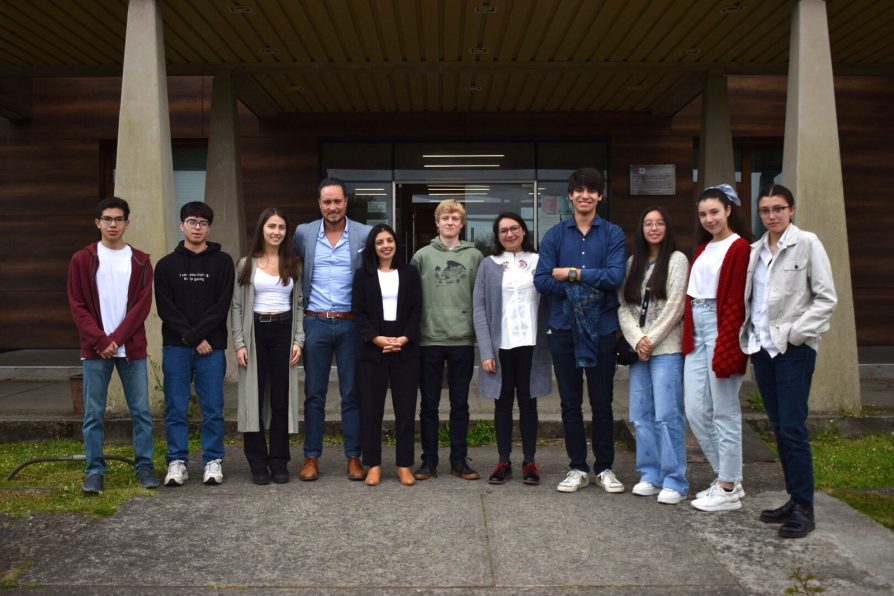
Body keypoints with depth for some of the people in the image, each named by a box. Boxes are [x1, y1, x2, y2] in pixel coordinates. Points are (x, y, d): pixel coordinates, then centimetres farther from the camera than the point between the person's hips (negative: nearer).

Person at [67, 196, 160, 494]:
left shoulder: (140, 261, 5)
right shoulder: (82, 260, 4)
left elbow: (142, 305, -2)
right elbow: (77, 306, -1)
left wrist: (116, 339, -11)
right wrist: (100, 341, -11)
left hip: (132, 348, 1)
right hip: (94, 349, 0)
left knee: (141, 410, 4)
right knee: (93, 413, 4)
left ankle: (145, 466, 15)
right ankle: (95, 471, 13)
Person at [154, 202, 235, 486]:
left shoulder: (222, 262, 5)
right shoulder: (167, 265, 9)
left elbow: (222, 306, -3)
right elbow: (165, 308, 1)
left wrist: (195, 335, -11)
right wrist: (191, 338, -9)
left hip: (211, 346, -1)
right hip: (176, 347, 1)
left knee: (213, 408, 2)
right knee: (176, 408, 4)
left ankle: (213, 461, 12)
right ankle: (177, 462, 12)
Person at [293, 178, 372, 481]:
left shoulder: (365, 234, 0)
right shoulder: (304, 233, 4)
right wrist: (300, 302, 7)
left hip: (350, 323, -1)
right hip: (315, 322, 1)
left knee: (352, 394, 5)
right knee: (314, 394, 7)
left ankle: (354, 457, 14)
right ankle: (311, 457, 16)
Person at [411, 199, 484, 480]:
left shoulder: (475, 256, 6)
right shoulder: (422, 256, 4)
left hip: (463, 340, 1)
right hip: (430, 340, 0)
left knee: (460, 404, 8)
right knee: (429, 404, 7)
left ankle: (459, 460, 17)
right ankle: (429, 460, 16)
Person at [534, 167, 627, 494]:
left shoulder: (613, 234, 1)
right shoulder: (555, 235, 5)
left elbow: (616, 276, -14)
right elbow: (541, 280, -7)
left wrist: (573, 274, -12)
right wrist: (590, 287, -15)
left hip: (602, 328, -1)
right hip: (564, 328, 2)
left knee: (602, 403, 7)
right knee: (570, 403, 9)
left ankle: (605, 468, 21)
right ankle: (578, 468, 21)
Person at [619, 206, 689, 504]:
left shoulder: (677, 260, -1)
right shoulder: (633, 262, 14)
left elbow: (675, 307, -8)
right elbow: (624, 306, 8)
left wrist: (651, 340, -8)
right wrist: (637, 340, -5)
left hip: (666, 348, -5)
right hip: (638, 349, 5)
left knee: (667, 415, -6)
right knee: (641, 415, 7)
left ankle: (674, 482, 1)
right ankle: (650, 476, 17)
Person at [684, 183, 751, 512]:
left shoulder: (739, 248, -7)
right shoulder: (703, 248, 17)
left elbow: (735, 301, -13)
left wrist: (725, 349, -17)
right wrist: (689, 337, 9)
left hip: (721, 329, -8)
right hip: (696, 332, 8)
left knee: (724, 411, 0)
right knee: (695, 411, 8)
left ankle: (728, 489, 11)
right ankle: (727, 476, 23)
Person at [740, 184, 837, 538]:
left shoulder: (807, 243, -4)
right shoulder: (754, 250, 12)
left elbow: (826, 299, -7)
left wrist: (796, 333, -14)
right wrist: (747, 336, 4)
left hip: (794, 349, -6)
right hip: (762, 347, 6)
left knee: (792, 427, -8)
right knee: (778, 427, 10)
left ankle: (804, 509, 1)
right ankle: (794, 499, 20)